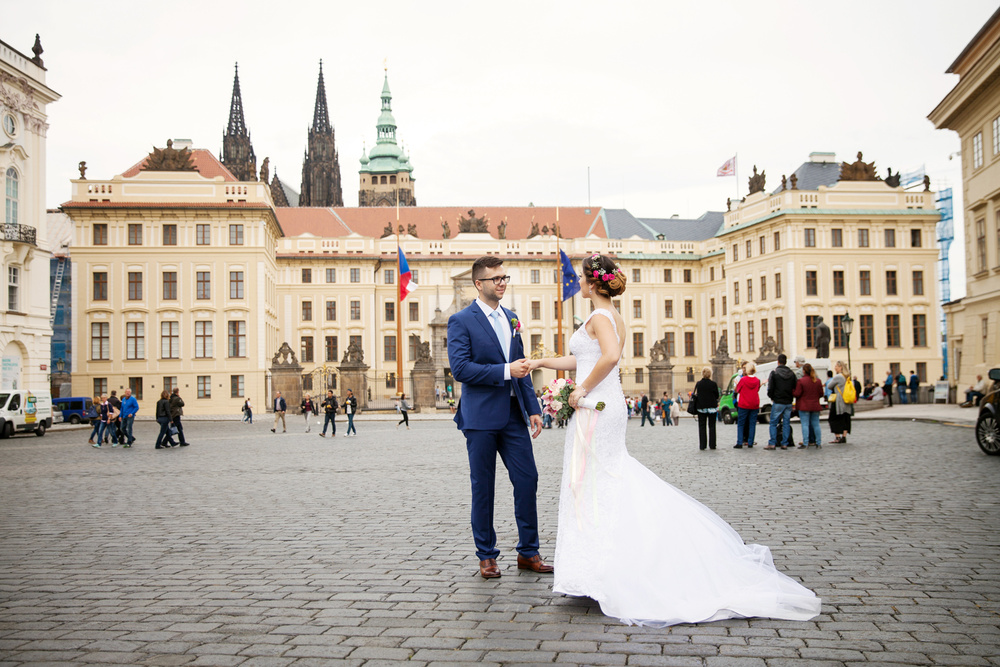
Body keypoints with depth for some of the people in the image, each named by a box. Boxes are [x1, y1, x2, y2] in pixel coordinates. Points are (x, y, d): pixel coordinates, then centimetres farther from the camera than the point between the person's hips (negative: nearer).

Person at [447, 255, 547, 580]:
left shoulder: (511, 318, 14)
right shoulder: (461, 321, -6)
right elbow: (460, 368, -16)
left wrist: (533, 408, 10)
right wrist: (505, 370, -19)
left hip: (514, 414, 6)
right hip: (481, 416, -5)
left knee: (527, 480, 3)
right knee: (483, 487, 4)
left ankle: (528, 552, 16)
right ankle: (486, 556, 17)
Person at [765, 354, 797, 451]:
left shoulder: (774, 373, -8)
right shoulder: (791, 373, 6)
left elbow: (770, 388, -9)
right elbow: (795, 388, 7)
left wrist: (771, 397, 8)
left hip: (778, 402, -4)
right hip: (788, 402, 4)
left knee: (773, 423, 2)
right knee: (786, 423, 8)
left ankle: (772, 443, -2)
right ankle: (784, 443, 7)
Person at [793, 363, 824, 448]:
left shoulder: (800, 381, -12)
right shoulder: (818, 381, 4)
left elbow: (797, 394, -13)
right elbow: (821, 394, 8)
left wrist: (792, 392, 8)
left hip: (804, 406, -4)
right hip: (815, 406, 4)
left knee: (805, 424, -3)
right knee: (816, 424, 10)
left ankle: (805, 443, -6)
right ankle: (818, 443, 12)